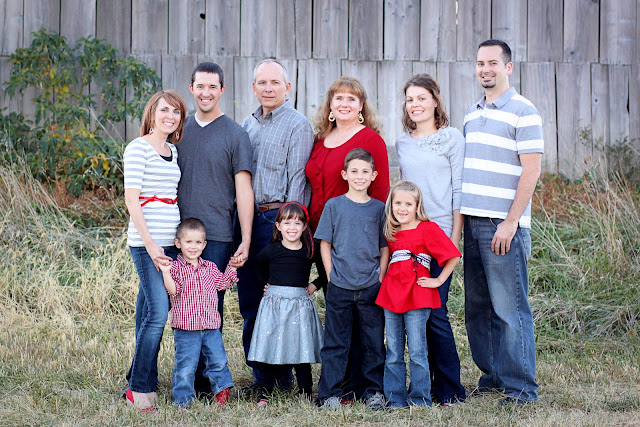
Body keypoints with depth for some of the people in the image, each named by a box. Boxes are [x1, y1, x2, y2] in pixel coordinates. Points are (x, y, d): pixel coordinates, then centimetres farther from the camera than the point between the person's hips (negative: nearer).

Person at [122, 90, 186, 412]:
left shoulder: (173, 150, 17)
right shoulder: (138, 148, -6)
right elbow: (131, 199, -11)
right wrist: (150, 244, -16)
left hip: (171, 241, 7)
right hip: (147, 242, -7)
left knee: (149, 310, 9)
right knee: (157, 312, -12)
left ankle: (138, 379, 16)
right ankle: (141, 389, -5)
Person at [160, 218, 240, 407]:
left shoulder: (210, 267, 12)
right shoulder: (176, 267, -4)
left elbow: (223, 283, 18)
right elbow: (173, 290, -15)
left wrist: (231, 267, 12)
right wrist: (166, 273, -28)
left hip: (211, 327, 4)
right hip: (185, 327, -4)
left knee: (218, 361, 6)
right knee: (186, 366, -1)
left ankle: (222, 390, 24)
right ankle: (183, 399, 9)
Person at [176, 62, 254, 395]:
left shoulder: (234, 134, 0)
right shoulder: (181, 129, 12)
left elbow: (244, 190, -2)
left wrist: (245, 240, -8)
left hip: (217, 236, -4)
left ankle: (206, 382, 8)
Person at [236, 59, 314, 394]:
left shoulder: (298, 126, -2)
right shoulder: (247, 125, 17)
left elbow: (297, 180, -7)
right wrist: (240, 219, 14)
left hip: (277, 217, -6)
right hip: (246, 217, 6)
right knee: (249, 300, 7)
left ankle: (280, 377, 3)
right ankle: (259, 374, 14)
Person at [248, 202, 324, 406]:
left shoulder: (309, 251, 4)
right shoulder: (272, 250, 0)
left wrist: (314, 285, 9)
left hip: (301, 304, 1)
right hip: (274, 305, -1)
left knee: (302, 349, 0)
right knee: (270, 350, -1)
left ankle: (306, 395, 7)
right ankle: (265, 394, 5)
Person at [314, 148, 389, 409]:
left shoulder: (378, 208, 7)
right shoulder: (334, 206, 4)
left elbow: (384, 248, 11)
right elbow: (325, 244, 6)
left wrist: (380, 278, 1)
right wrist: (331, 276, -2)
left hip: (371, 288, 1)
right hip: (339, 287, -1)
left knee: (374, 342, 5)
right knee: (335, 342, 3)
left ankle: (373, 391, 16)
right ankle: (329, 394, 9)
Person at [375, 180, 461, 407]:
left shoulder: (428, 229, -4)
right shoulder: (391, 233, 13)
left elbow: (453, 256, -6)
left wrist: (438, 281, -6)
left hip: (417, 297, -5)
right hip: (391, 295, 5)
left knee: (417, 352, -2)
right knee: (393, 353, 7)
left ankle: (420, 399, 6)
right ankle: (395, 399, 14)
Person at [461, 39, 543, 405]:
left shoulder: (523, 112, -6)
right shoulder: (473, 114, 17)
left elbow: (531, 171, -11)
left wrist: (510, 222, -16)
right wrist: (459, 217, 13)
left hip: (504, 224, -7)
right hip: (472, 223, 7)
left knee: (510, 309, -6)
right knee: (477, 308, 11)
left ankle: (521, 388, -1)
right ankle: (493, 375, 21)